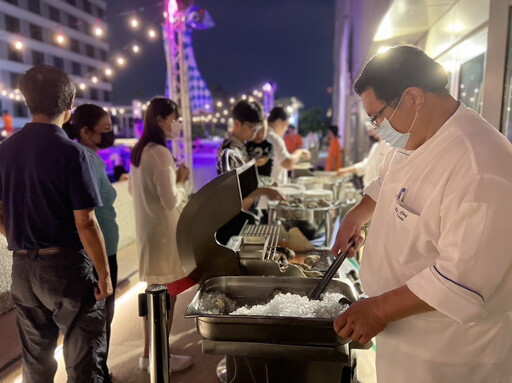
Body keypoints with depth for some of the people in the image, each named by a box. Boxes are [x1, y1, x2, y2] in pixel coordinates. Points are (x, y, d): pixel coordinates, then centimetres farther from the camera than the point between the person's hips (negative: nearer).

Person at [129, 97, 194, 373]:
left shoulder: (138, 151, 9)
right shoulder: (160, 153, -20)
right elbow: (171, 200, -24)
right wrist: (180, 180, -5)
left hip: (146, 230, 10)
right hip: (164, 231, -10)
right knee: (167, 295, 4)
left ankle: (148, 354, 33)